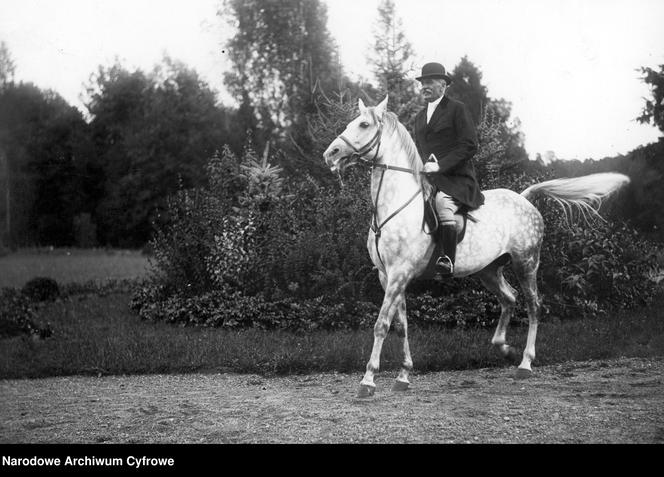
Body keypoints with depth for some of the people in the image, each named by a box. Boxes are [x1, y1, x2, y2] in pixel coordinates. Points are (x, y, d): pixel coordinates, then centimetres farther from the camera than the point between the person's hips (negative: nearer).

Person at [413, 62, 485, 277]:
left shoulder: (457, 109, 1)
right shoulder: (420, 117, 22)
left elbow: (469, 146, -9)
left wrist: (440, 165, -18)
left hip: (456, 180, -7)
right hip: (427, 179, 7)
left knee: (442, 202, -37)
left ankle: (447, 261, -38)